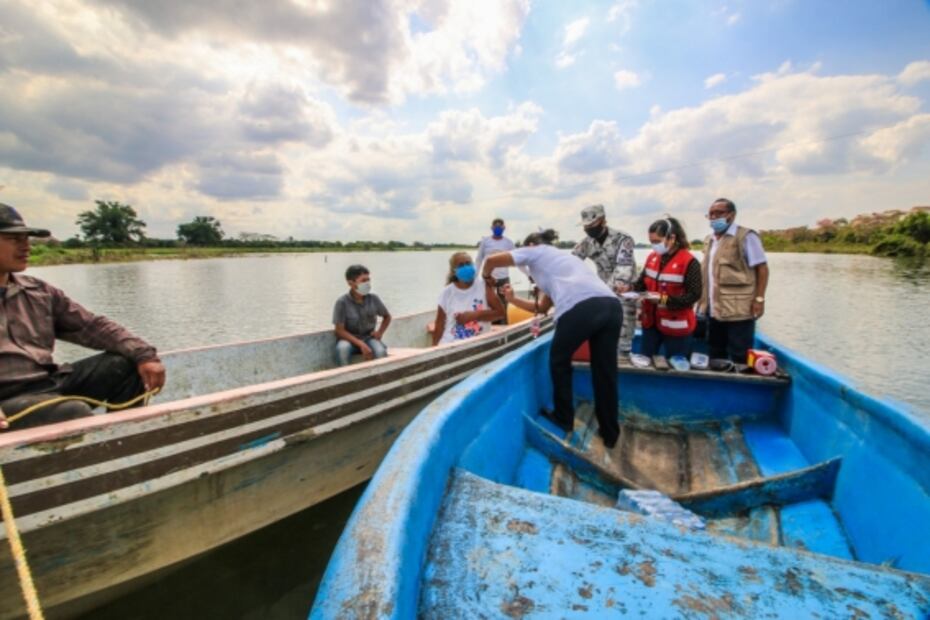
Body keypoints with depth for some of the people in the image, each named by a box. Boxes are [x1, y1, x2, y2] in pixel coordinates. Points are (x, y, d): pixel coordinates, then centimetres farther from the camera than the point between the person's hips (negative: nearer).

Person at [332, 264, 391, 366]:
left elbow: (387, 316, 15)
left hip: (369, 338, 2)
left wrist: (380, 332, -3)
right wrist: (361, 344, -25)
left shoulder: (373, 299, -4)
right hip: (349, 339, -2)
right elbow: (340, 330, -14)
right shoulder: (342, 302, -13)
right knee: (342, 348, -37)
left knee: (380, 351, -31)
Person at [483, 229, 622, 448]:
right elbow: (541, 307, 40)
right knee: (605, 371, 18)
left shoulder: (535, 251, 22)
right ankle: (610, 434, 32)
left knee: (559, 362, 19)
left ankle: (563, 419, 32)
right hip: (612, 306, 7)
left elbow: (492, 260, 16)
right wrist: (512, 299, 47)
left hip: (581, 308, -7)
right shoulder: (561, 257, 40)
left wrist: (486, 276, 38)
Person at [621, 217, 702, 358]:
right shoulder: (652, 257, 3)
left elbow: (694, 295, -18)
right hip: (651, 321, 6)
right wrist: (630, 288, -10)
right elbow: (643, 282, 11)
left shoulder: (689, 262, -16)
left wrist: (665, 300, -27)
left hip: (675, 325, -6)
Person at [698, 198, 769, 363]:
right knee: (715, 356, 15)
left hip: (739, 310, -7)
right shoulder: (709, 240, 15)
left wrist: (759, 298, -16)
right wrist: (704, 300, 16)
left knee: (740, 358, -1)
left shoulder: (746, 237, -6)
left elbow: (762, 269, -9)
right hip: (715, 310, 7)